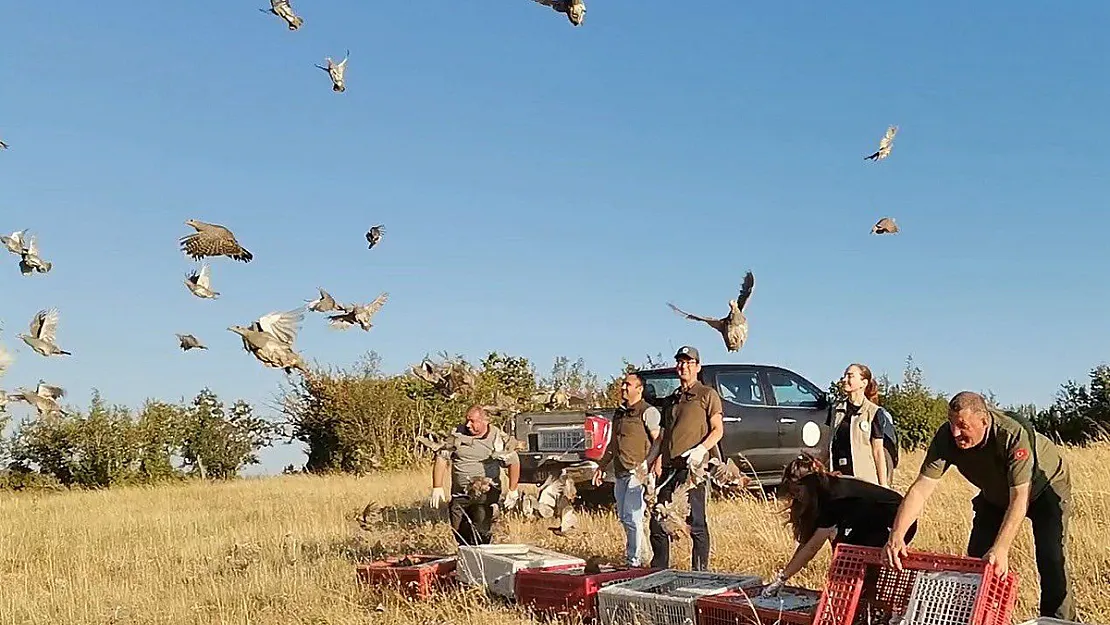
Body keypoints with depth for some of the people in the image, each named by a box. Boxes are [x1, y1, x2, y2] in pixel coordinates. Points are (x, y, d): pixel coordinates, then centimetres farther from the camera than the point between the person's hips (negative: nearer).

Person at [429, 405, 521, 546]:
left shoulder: (498, 438, -5)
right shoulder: (457, 435, 0)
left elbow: (514, 462, 6)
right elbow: (441, 459, 4)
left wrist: (512, 491, 5)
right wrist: (437, 487, -3)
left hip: (485, 496, -3)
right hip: (459, 496, 3)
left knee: (481, 533, -13)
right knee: (459, 532, 7)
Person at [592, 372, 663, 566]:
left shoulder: (648, 412, -6)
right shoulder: (619, 413, 18)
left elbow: (658, 440, -13)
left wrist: (647, 464, -24)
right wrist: (601, 466, 26)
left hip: (637, 472, -8)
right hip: (620, 472, 8)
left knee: (632, 517, -11)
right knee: (623, 517, 11)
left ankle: (635, 561, -4)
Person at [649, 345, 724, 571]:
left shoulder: (707, 395, 4)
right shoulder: (670, 400, 23)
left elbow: (718, 429, -4)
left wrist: (701, 449, -21)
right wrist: (655, 466, 16)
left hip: (693, 468, -7)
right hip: (669, 468, 7)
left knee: (696, 523, -4)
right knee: (658, 522, 7)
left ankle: (700, 572, 2)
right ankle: (659, 570, 17)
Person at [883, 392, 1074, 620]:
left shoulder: (1014, 435, -41)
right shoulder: (946, 438, -29)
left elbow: (1019, 498, -43)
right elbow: (920, 489, -32)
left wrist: (1000, 549, -53)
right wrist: (896, 536, -45)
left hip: (1046, 485, -5)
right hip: (996, 494, 5)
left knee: (1051, 558, -17)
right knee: (977, 557, -1)